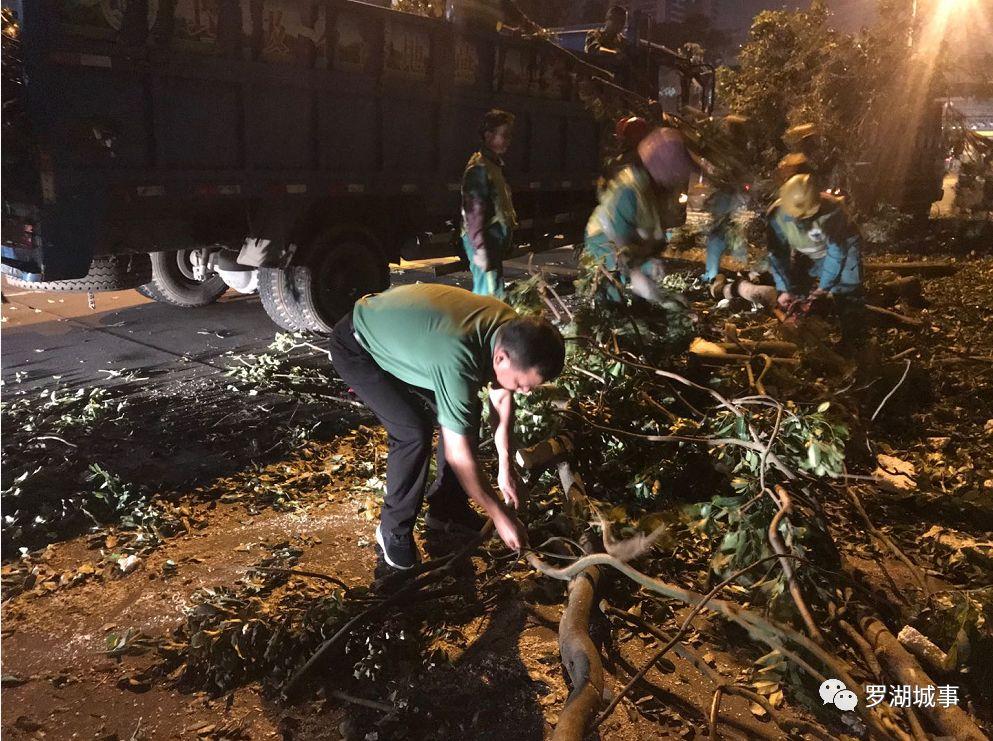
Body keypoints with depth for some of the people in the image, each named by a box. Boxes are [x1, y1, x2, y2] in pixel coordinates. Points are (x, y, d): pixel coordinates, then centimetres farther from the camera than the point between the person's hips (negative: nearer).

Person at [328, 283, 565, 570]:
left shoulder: (511, 331, -19)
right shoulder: (458, 361, -42)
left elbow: (501, 395, -1)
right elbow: (459, 454, -32)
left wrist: (506, 467, -3)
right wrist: (500, 516, -21)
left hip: (395, 328, 8)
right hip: (357, 349, -8)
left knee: (466, 413, -1)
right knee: (414, 431, -21)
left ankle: (446, 508, 17)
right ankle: (394, 529, 1)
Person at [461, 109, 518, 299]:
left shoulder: (495, 164, 18)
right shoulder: (479, 167, -14)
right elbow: (474, 211, -21)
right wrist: (480, 249, -26)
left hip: (494, 241, 10)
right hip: (484, 242, -10)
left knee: (481, 294, 15)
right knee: (492, 296, -13)